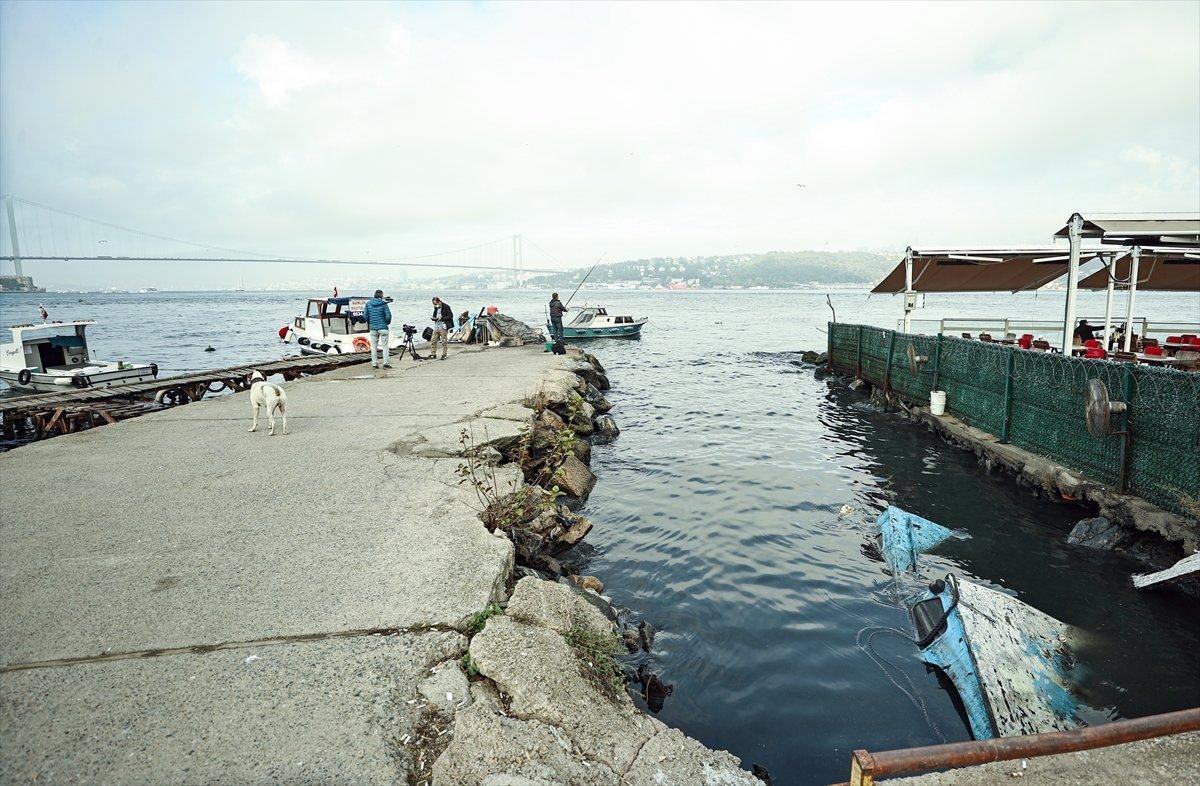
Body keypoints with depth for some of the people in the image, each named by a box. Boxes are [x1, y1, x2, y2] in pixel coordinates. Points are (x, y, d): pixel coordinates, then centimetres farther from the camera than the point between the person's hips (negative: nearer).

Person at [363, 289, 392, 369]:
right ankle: (385, 363, 0)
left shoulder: (368, 303, 3)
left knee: (374, 346, 9)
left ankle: (374, 364, 11)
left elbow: (365, 315, 4)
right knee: (385, 345, 3)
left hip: (373, 328, 3)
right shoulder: (384, 304, -7)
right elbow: (388, 316, -10)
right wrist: (387, 323, 9)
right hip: (383, 327, -3)